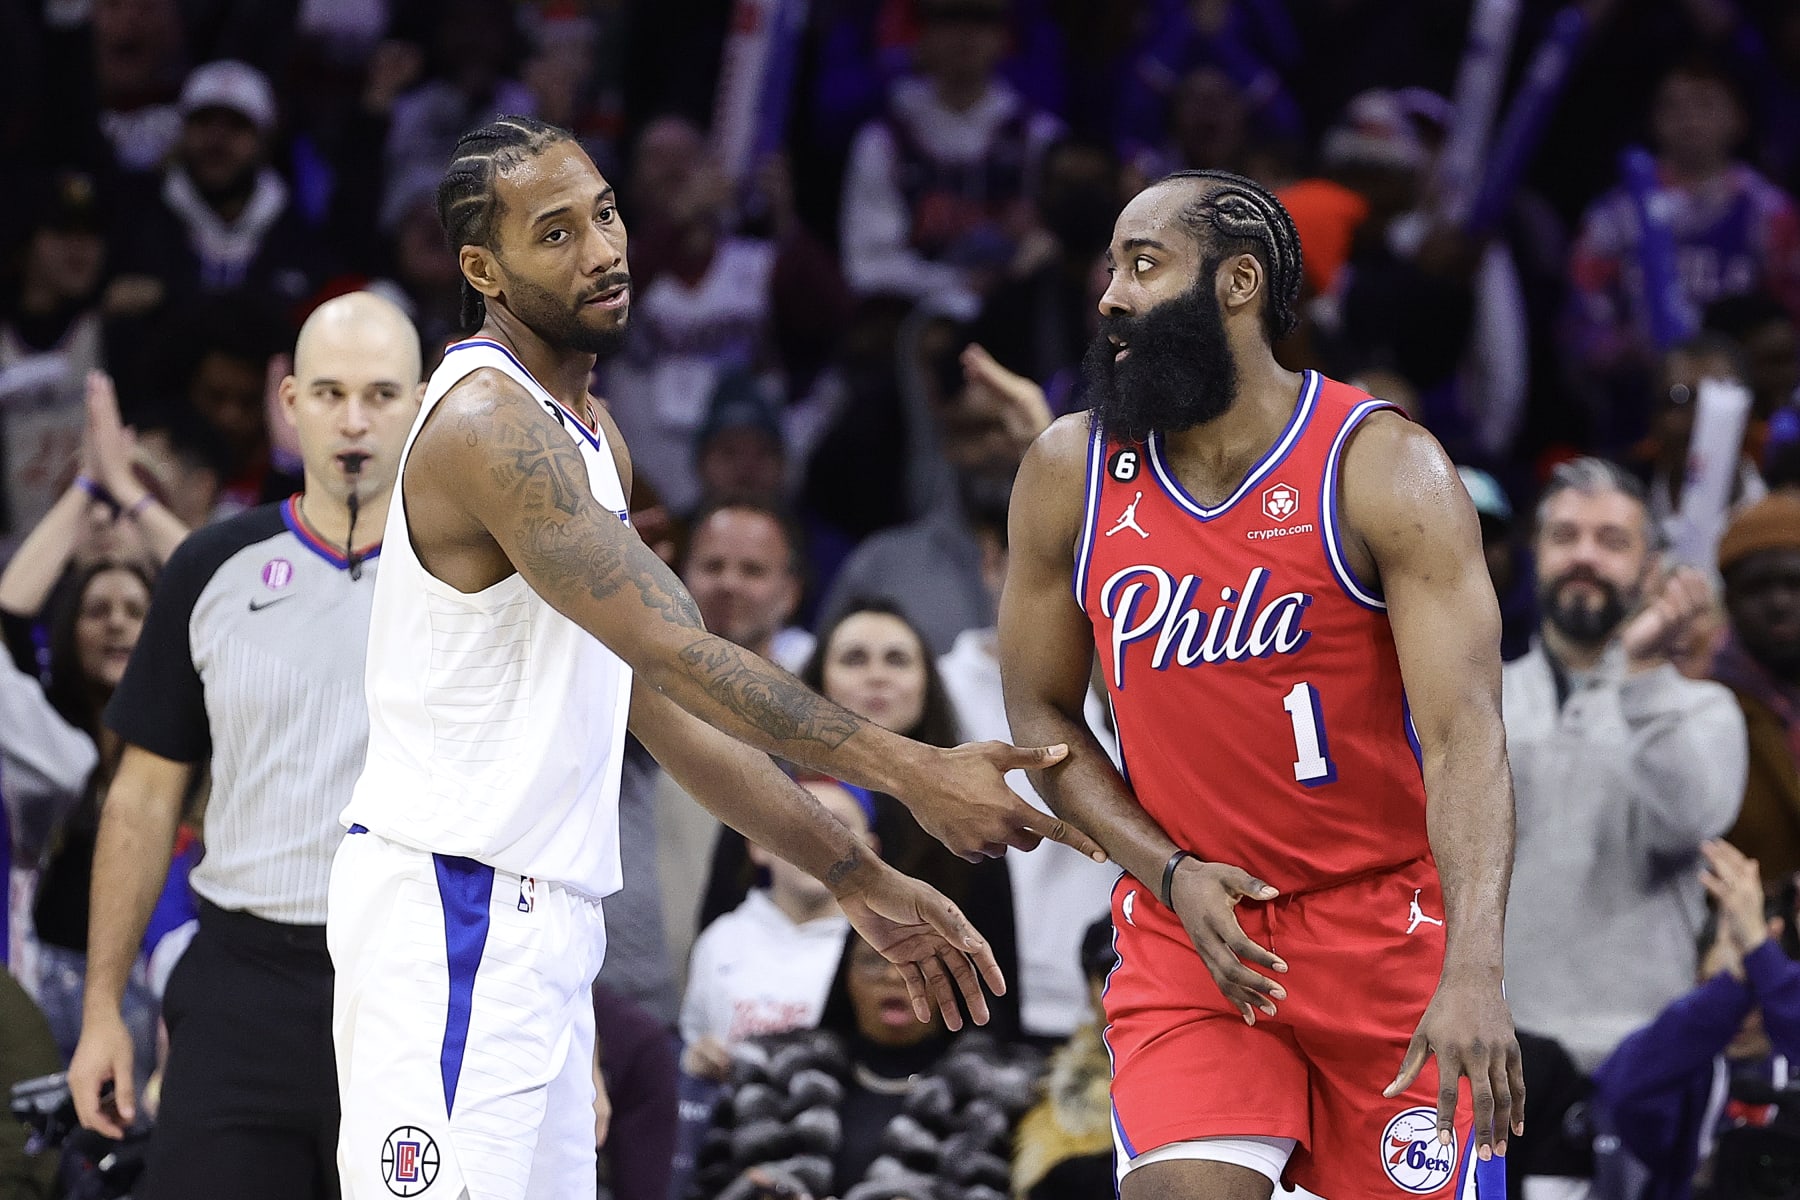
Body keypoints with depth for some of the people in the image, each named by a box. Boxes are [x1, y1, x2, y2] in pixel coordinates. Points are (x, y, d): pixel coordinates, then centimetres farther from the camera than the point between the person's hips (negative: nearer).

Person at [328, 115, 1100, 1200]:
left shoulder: (586, 433, 17)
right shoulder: (488, 425, -16)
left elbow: (669, 702, 19)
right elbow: (677, 654, -21)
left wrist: (863, 881, 16)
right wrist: (913, 773, -21)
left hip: (537, 923, 10)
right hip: (455, 910, -10)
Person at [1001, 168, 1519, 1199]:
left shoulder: (1384, 469, -12)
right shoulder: (1072, 475, 0)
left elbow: (1466, 736, -21)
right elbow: (1041, 715, 10)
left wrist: (1474, 976, -34)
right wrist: (1170, 875, -8)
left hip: (1385, 920, -2)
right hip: (1188, 927, 2)